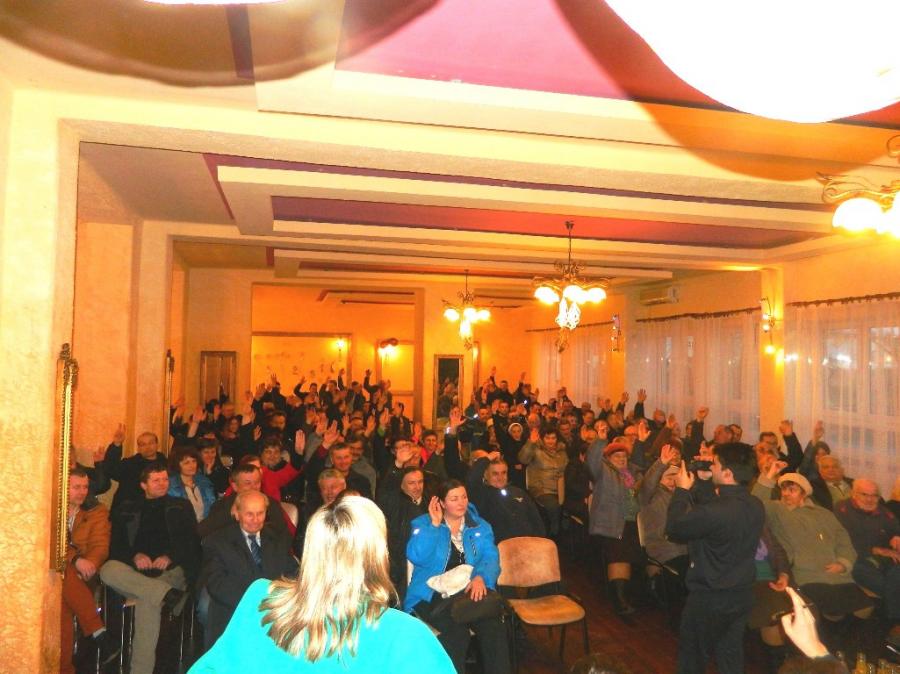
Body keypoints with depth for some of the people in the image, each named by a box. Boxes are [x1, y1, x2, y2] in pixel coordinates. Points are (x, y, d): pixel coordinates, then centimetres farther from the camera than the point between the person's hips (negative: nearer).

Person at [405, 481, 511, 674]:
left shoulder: (480, 526, 14)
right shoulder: (423, 524, 6)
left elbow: (491, 557, 1)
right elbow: (417, 557, -10)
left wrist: (480, 577, -19)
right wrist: (434, 524, -11)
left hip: (471, 591, 3)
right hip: (433, 594, -2)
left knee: (494, 627, -26)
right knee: (457, 632, -31)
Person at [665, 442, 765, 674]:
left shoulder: (717, 511, -32)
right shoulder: (756, 506, -5)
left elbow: (674, 527, -19)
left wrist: (682, 490, -9)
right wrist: (703, 483, 6)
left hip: (710, 598, -7)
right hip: (742, 594, 7)